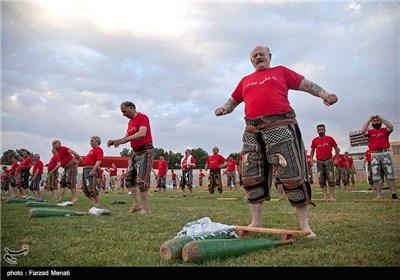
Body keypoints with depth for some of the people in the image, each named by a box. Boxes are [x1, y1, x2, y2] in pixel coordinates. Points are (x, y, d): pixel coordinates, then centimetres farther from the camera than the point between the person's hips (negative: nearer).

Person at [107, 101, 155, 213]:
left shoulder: (142, 117, -10)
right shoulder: (130, 122, 16)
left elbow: (142, 133, -25)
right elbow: (127, 137, 14)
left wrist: (122, 140, -28)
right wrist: (115, 141, -5)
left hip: (145, 152, -9)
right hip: (136, 153, 9)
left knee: (141, 181, -10)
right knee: (129, 179, 9)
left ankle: (145, 208, -3)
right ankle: (136, 204, 12)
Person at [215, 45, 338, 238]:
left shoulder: (280, 72, 16)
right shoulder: (245, 81, 24)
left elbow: (306, 84, 11)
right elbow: (233, 100, 29)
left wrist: (324, 94, -6)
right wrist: (225, 108, 7)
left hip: (280, 128, -4)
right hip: (253, 133, 4)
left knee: (292, 176, -4)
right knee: (251, 177, 3)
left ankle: (304, 224, 8)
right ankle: (256, 222, 15)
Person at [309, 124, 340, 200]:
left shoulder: (330, 138, 2)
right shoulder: (314, 140, 6)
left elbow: (337, 148, 7)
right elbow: (312, 150, 15)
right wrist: (311, 158, 1)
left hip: (328, 160, -2)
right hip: (319, 161, 2)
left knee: (331, 178, -6)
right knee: (321, 179, 2)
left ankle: (332, 196, -2)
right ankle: (325, 195, 8)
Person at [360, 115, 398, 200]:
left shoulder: (385, 130, 10)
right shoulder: (370, 131, 11)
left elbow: (391, 127, -12)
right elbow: (362, 131, -8)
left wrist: (381, 118, -9)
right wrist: (369, 120, -6)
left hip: (385, 153, -1)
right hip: (374, 155, 1)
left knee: (390, 174, -1)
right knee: (376, 176, 1)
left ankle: (394, 194, 1)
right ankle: (378, 195, 4)